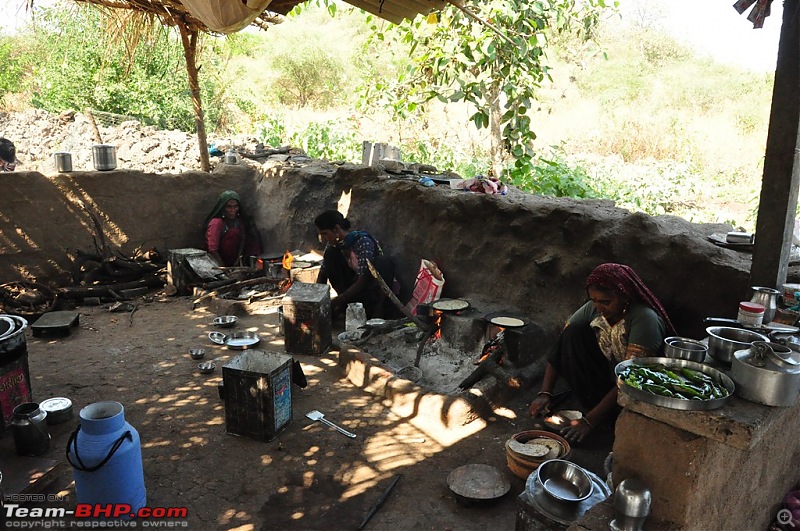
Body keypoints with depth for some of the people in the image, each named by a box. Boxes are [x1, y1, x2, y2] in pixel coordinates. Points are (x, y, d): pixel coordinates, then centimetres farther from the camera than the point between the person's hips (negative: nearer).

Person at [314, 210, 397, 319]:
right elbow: (322, 275, -2)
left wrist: (335, 302, -29)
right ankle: (346, 303, -9)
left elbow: (362, 282, -30)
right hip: (354, 284, 5)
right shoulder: (334, 245, -7)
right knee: (330, 253, -13)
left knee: (384, 261, -34)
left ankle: (378, 309, -21)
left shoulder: (363, 242, -27)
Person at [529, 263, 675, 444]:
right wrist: (545, 393, -20)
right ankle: (594, 404, -11)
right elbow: (562, 346, -9)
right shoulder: (592, 309, -10)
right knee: (575, 332, -17)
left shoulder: (644, 319, -27)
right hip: (606, 378, 6)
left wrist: (589, 421, -34)